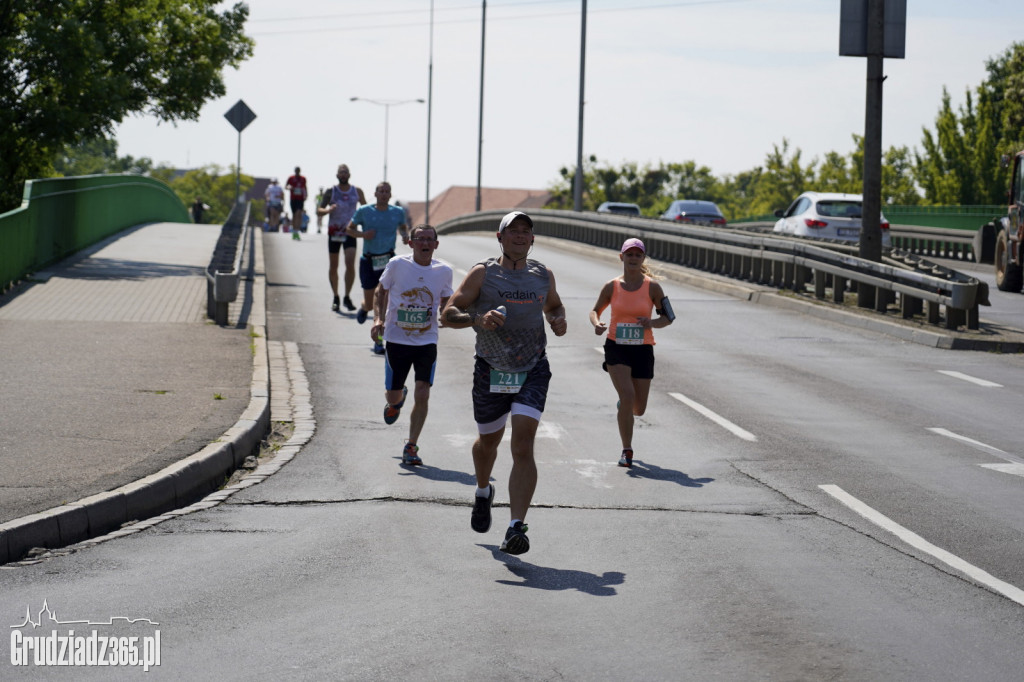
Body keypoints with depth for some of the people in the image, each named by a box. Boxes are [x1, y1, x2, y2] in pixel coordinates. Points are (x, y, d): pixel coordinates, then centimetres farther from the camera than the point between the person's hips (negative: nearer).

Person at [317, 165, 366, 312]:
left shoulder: (357, 192, 4)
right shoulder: (330, 192, -1)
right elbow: (318, 211, -5)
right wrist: (328, 210, -26)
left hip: (350, 232, 0)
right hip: (334, 232, 0)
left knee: (350, 264, -15)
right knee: (333, 267, 6)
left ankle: (347, 297, -8)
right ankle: (336, 298, 20)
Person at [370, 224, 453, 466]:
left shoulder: (443, 271, -2)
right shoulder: (397, 264, -8)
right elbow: (380, 291, 6)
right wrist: (378, 319, -9)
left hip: (427, 342, 1)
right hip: (396, 340, 0)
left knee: (422, 396, -10)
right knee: (392, 395, 6)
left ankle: (411, 447, 4)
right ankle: (396, 400, 46)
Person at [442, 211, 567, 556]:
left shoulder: (543, 275, 7)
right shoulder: (483, 274, -3)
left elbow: (554, 306, 27)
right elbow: (449, 313, -7)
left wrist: (558, 320, 3)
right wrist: (477, 319, -27)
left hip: (532, 372, 0)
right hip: (490, 372, 0)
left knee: (523, 447, -15)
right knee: (488, 441, 18)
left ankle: (516, 527, -20)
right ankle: (483, 492, 52)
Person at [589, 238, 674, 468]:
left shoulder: (652, 287, -3)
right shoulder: (611, 286, -1)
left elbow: (667, 317, 3)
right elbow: (595, 311, 11)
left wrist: (652, 323, -18)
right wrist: (597, 323, -12)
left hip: (642, 351, 1)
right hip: (616, 348, -1)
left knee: (638, 409, 5)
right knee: (627, 395, -21)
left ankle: (623, 404, 45)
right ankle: (627, 450, -8)